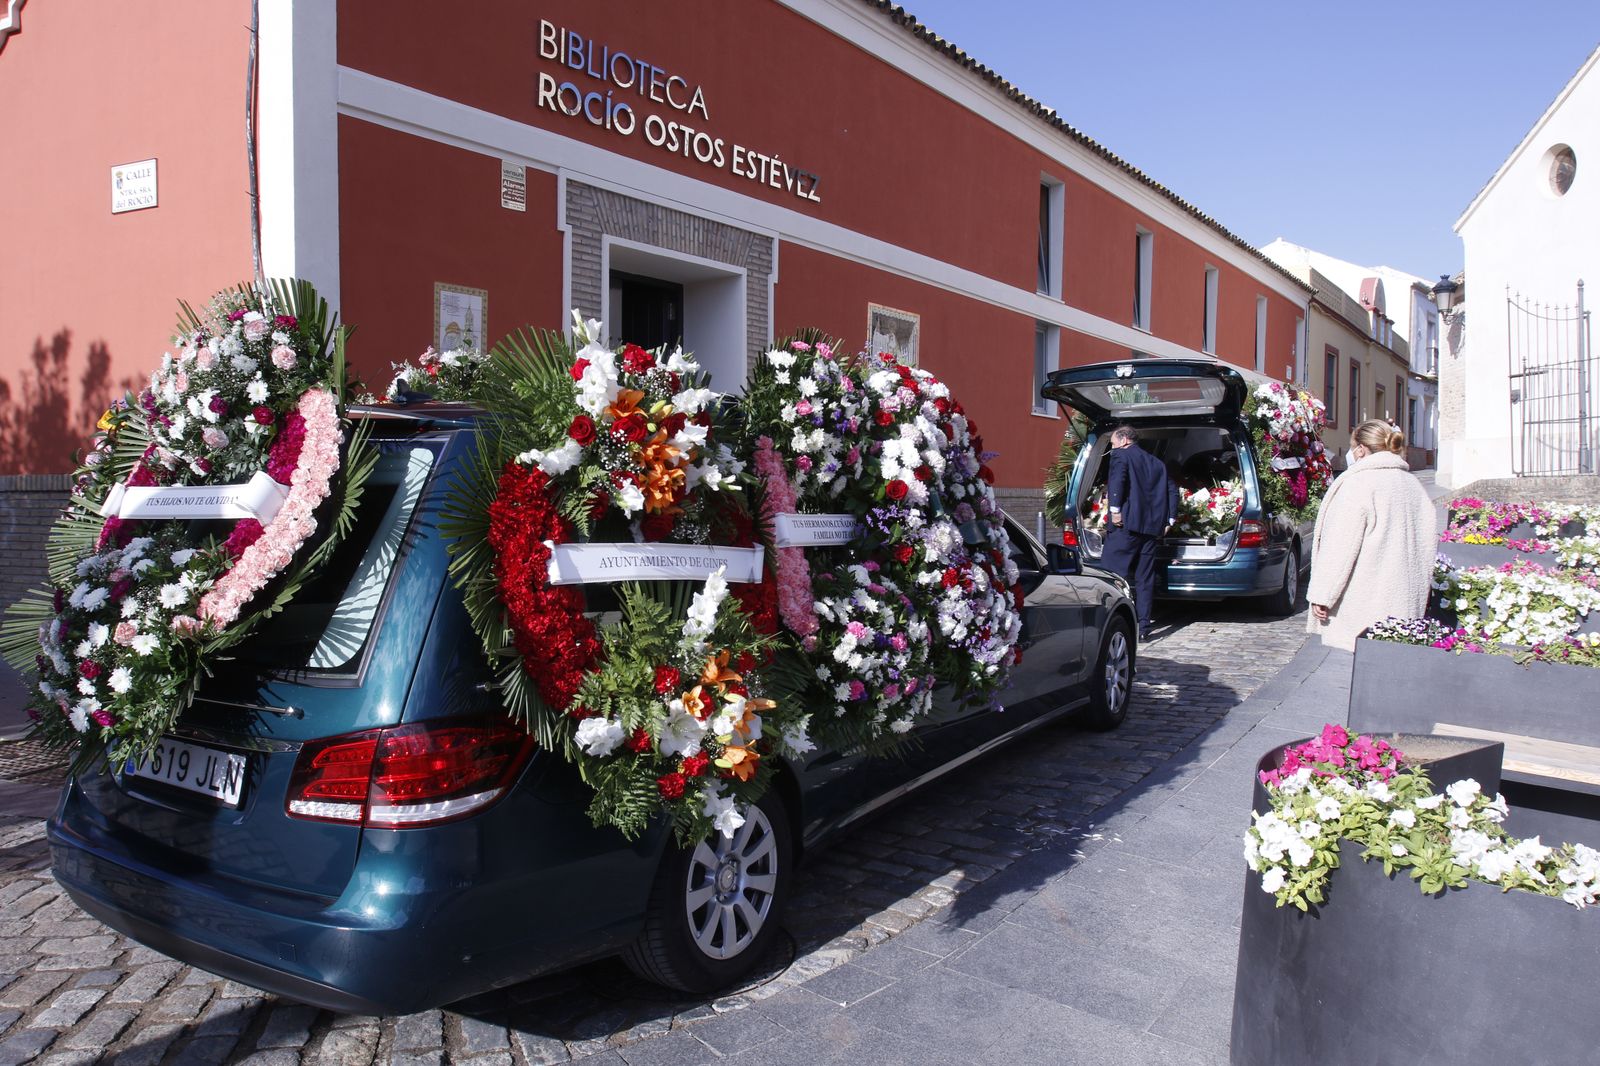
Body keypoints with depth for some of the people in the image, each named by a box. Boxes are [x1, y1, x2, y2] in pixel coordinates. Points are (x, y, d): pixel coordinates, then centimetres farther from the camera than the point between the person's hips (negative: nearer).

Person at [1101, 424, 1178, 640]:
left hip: (1126, 525, -7)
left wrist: (1115, 510, -16)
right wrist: (1169, 520, 16)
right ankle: (1143, 628, 8)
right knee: (1144, 579, 9)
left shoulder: (1121, 455, 3)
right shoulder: (1157, 463, 24)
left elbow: (1117, 480, -16)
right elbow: (1172, 491, 19)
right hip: (1152, 527, 7)